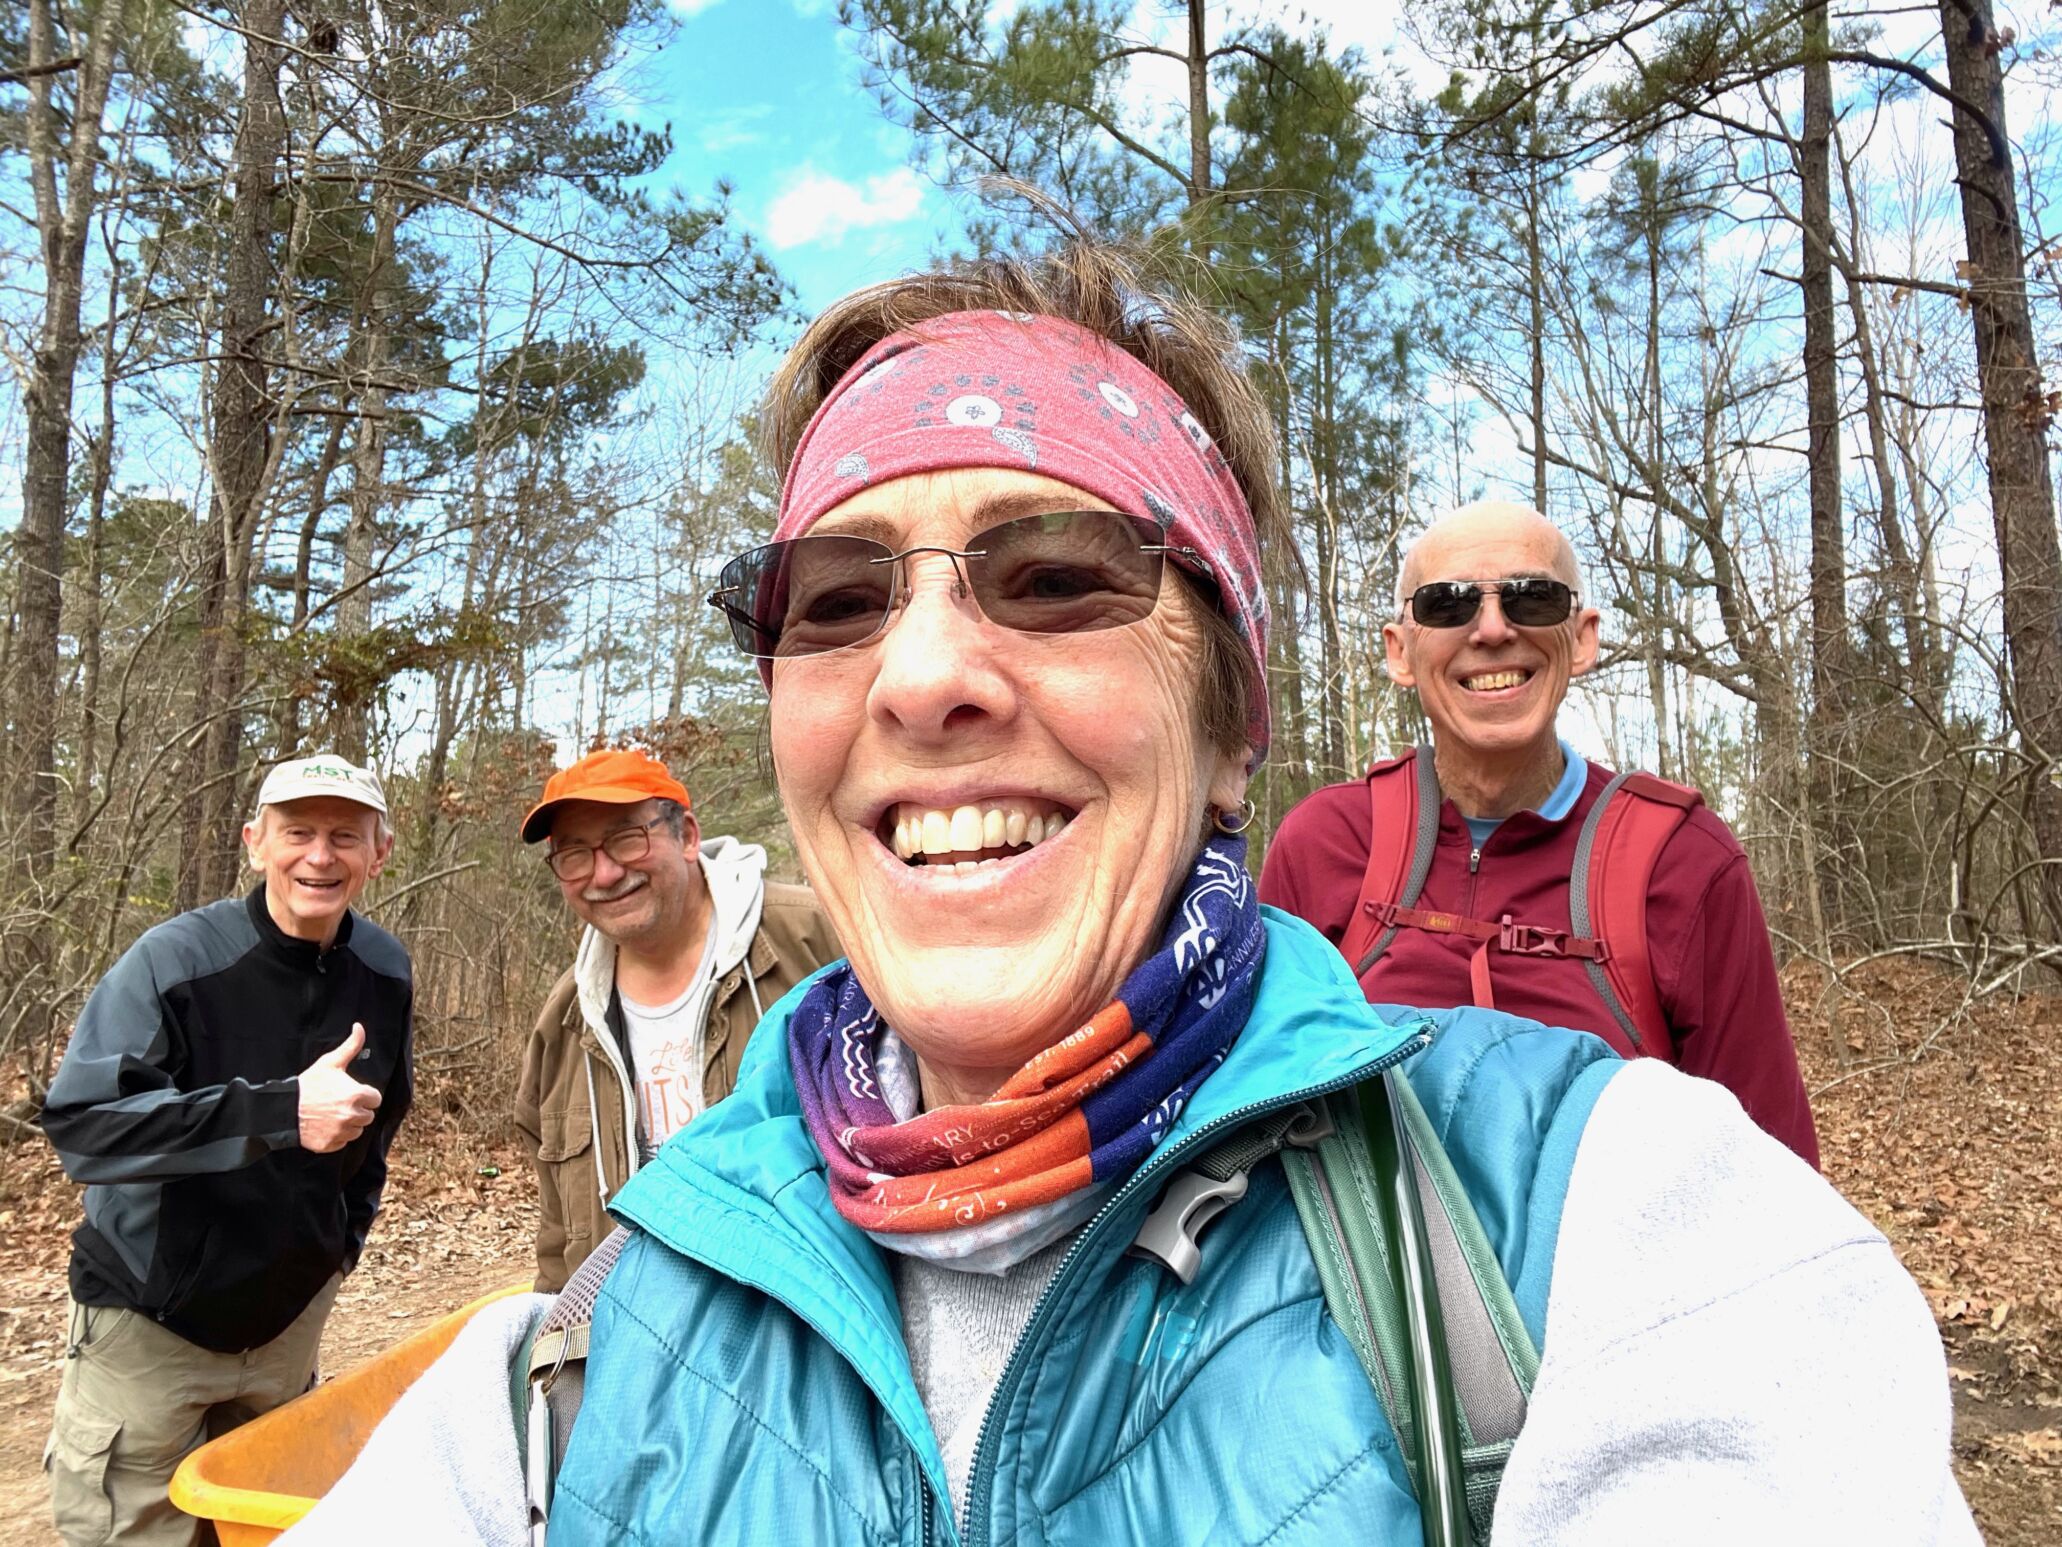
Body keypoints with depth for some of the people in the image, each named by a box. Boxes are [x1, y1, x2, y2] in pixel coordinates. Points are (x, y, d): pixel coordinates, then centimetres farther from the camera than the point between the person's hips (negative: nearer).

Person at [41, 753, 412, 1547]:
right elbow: (80, 1124, -28)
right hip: (148, 1324, -4)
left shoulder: (384, 971, -3)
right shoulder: (173, 961, -18)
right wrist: (280, 1110, -38)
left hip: (289, 1317, 5)